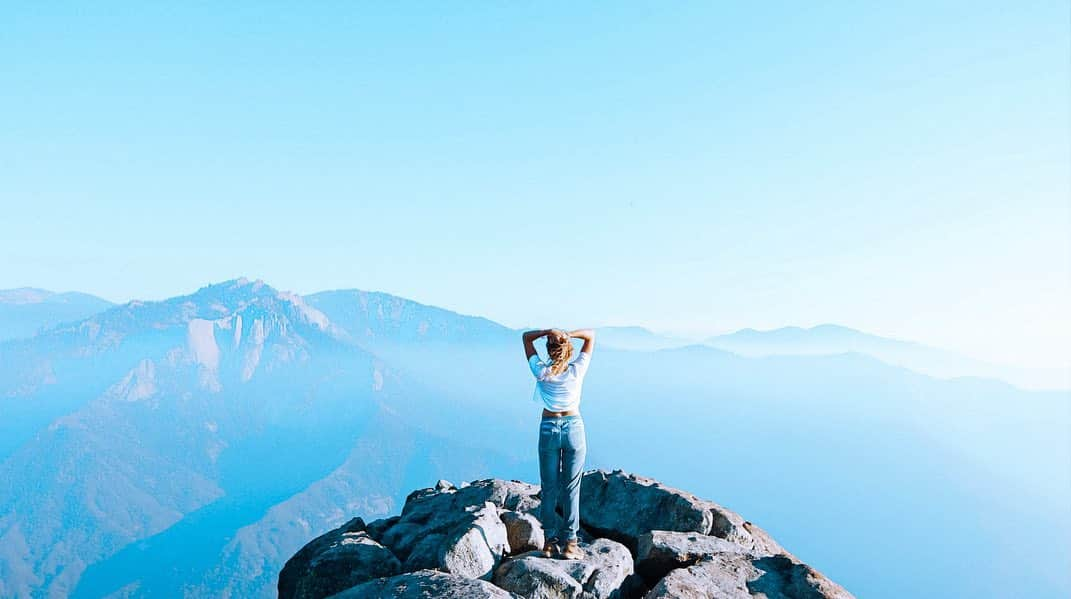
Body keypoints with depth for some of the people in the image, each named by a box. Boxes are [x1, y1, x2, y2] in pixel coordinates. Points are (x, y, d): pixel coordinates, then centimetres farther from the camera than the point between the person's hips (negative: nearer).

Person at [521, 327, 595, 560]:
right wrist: (568, 334, -15)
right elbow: (591, 335, 2)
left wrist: (548, 332, -14)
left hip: (548, 429, 1)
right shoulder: (577, 371, -9)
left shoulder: (541, 372, -8)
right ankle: (570, 543, 7)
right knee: (571, 488, 4)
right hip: (574, 428, -1)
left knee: (548, 488, 9)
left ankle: (550, 541, 15)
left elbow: (526, 336, 3)